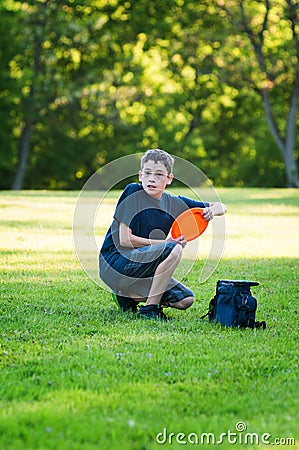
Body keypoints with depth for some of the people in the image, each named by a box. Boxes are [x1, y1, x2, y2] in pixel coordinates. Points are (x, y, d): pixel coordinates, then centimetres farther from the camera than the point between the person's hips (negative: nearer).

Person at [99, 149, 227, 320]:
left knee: (186, 300, -2)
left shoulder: (174, 203, 4)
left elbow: (221, 207, 9)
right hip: (114, 264, -7)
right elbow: (124, 240, -16)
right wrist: (166, 242, -18)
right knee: (173, 250, -25)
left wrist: (211, 211, -16)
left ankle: (129, 296, 12)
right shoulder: (132, 192, -11)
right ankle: (149, 308, -17)